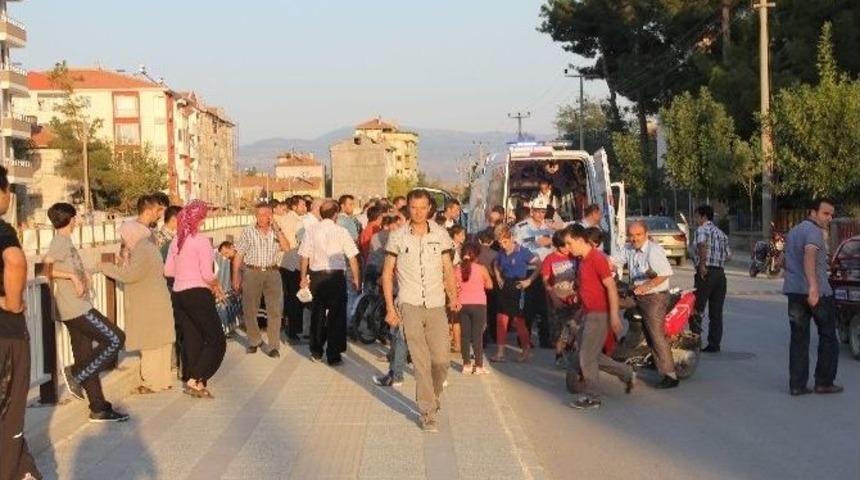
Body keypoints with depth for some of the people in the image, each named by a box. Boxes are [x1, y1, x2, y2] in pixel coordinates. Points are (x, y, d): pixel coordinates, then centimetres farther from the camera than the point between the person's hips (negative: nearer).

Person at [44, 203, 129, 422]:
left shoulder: (64, 241, 17)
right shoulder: (61, 241, -11)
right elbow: (45, 267, -24)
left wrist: (82, 275, 8)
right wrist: (72, 276, -21)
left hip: (77, 308, 10)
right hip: (76, 308, -10)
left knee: (86, 358, 9)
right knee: (115, 339, -9)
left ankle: (99, 409, 11)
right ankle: (75, 374, -5)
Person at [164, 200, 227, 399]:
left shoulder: (176, 241, 6)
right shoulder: (201, 241, -14)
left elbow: (168, 271, 9)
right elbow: (208, 275, -17)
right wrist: (217, 287, 1)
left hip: (179, 294, 7)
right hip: (198, 294, -7)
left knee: (191, 339, 13)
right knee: (217, 340, 0)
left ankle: (190, 380, 15)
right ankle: (196, 381, -8)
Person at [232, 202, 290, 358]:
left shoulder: (276, 231, 7)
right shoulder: (248, 232, 1)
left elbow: (286, 248, -9)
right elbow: (238, 256, 3)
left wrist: (277, 229, -11)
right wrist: (236, 277, -1)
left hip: (272, 273, 1)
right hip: (252, 272, -1)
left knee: (275, 311, -3)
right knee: (250, 310, 6)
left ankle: (274, 346, 3)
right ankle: (254, 341, 25)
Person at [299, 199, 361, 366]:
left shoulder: (311, 231, 0)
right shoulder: (341, 231, -7)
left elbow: (305, 256, 4)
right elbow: (352, 258, -6)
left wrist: (304, 277, 15)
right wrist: (356, 279, 3)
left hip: (317, 276, 3)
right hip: (336, 275, -3)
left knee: (317, 314, 16)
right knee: (336, 315, 5)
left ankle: (316, 352, 24)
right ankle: (333, 356, 6)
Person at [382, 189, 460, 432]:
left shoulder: (440, 234, 4)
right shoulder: (397, 237, 0)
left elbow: (448, 269, 9)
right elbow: (387, 273, 5)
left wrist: (453, 296, -7)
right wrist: (390, 308, -2)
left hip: (436, 306, 2)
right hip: (410, 306, -2)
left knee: (441, 360, 1)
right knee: (421, 361, -3)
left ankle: (434, 394, 30)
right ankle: (427, 412, 4)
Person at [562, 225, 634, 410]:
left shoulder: (597, 259, -17)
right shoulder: (583, 260, 12)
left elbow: (611, 287, -19)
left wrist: (614, 315, -22)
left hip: (599, 315, -10)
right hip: (589, 313, 10)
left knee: (587, 357, -4)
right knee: (591, 355, 14)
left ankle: (591, 397, 7)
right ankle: (626, 373, 25)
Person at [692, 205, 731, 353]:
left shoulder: (702, 230, -3)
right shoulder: (721, 233, 19)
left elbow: (702, 244, -25)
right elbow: (728, 255, 17)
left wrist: (702, 264, -23)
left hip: (705, 273, -7)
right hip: (720, 273, 7)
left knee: (697, 309, -3)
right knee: (716, 312, 8)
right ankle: (714, 344, 9)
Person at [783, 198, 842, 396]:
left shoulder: (794, 231, 19)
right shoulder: (814, 231, -11)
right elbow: (809, 254, -30)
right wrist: (813, 286, -41)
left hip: (794, 290, 7)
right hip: (818, 292, -7)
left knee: (798, 338, 6)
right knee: (828, 336, 7)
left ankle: (797, 385, 2)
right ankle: (824, 382, 8)